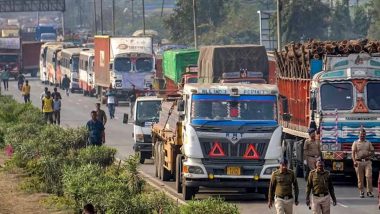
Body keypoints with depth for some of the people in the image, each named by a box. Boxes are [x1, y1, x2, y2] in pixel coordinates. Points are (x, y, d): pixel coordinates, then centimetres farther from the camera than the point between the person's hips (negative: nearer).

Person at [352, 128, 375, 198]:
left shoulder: (368, 143, 14)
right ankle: (361, 192, 9)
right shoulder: (355, 143, 7)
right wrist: (354, 161, -15)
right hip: (359, 162, -1)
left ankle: (369, 191, -7)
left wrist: (367, 155, -8)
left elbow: (372, 152, 13)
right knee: (360, 178, 1)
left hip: (367, 161, 1)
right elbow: (353, 153, -1)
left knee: (369, 176, -11)